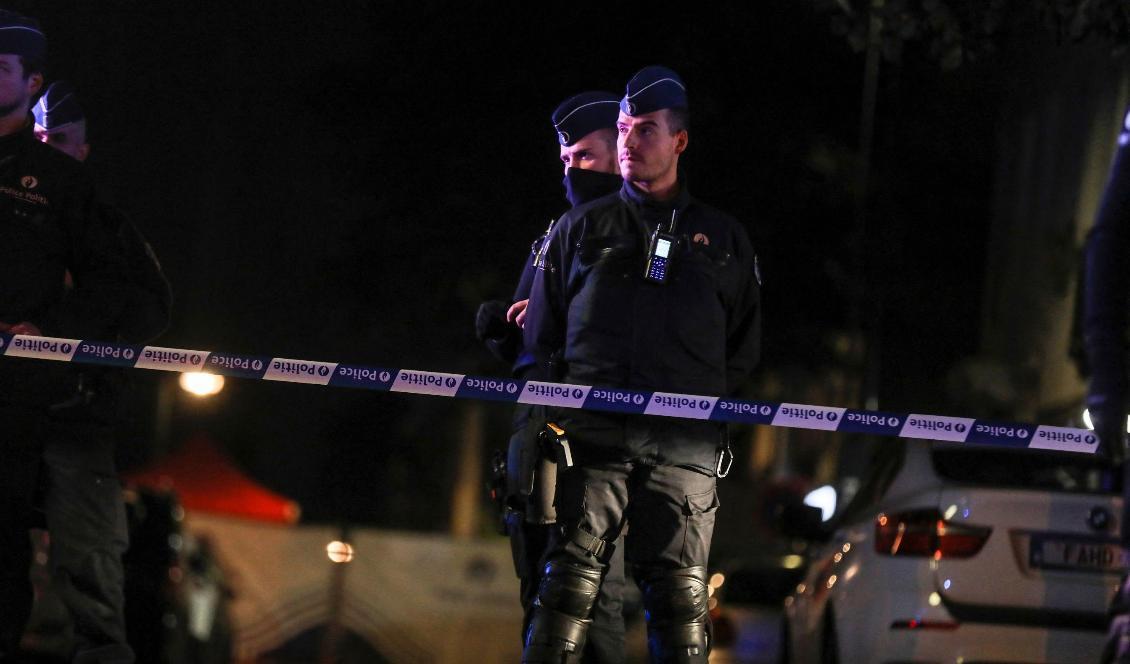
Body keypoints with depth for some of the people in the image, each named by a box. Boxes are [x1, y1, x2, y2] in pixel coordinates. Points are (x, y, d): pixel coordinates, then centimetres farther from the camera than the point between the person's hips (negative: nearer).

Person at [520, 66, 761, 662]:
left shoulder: (722, 239, 18)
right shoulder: (582, 229, 16)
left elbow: (743, 349, 21)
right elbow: (541, 340, 15)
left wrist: (704, 402, 10)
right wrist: (540, 423, 6)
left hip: (683, 450, 0)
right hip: (590, 439, 0)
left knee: (680, 595, -5)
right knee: (569, 585, -9)